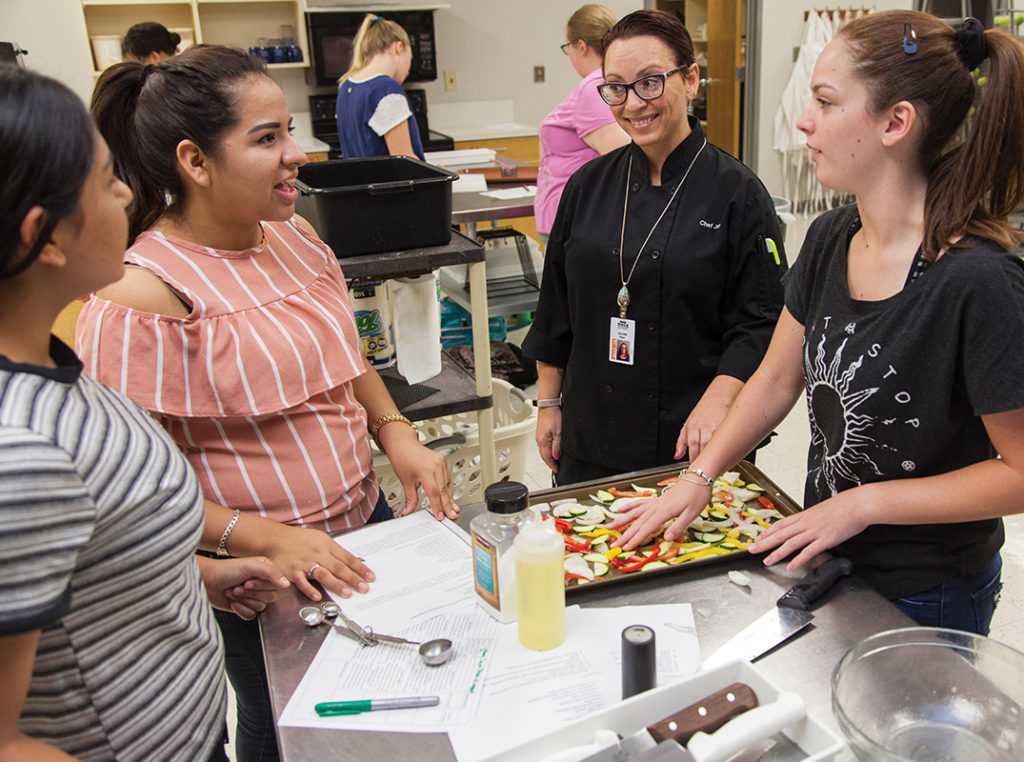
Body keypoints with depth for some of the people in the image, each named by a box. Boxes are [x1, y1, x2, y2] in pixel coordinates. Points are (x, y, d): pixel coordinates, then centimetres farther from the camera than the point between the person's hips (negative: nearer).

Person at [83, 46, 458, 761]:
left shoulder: (294, 237, -1)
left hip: (367, 520, 7)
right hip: (262, 574, -6)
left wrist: (398, 435, -3)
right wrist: (268, 538, -26)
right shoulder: (140, 298, -23)